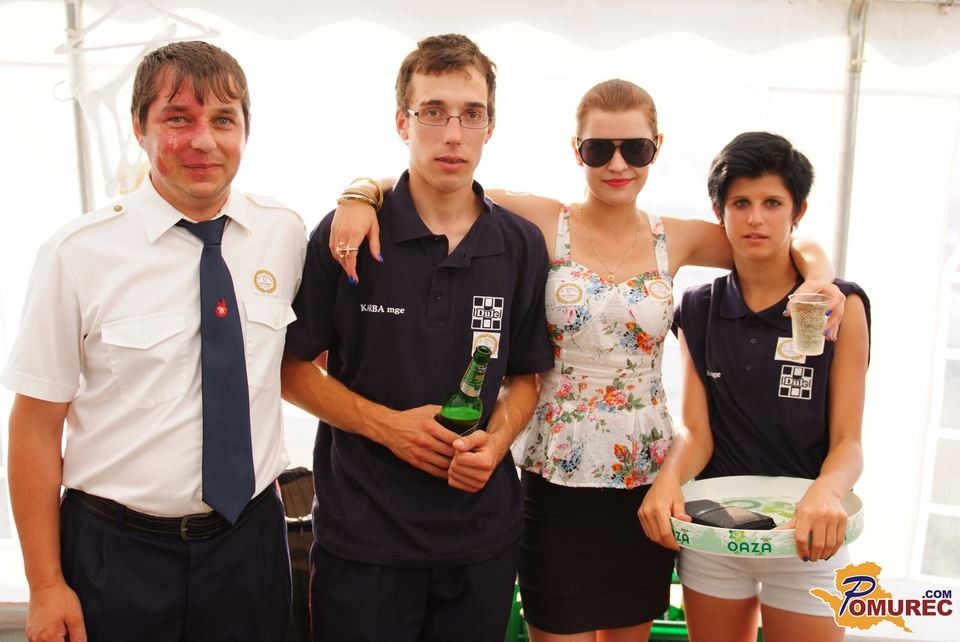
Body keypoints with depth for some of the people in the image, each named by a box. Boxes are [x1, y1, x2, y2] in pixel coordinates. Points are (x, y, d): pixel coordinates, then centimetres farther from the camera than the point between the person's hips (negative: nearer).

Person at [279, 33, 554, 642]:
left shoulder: (522, 245, 0)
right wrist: (386, 423, -15)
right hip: (364, 528, -2)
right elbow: (294, 368, -3)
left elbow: (526, 374, 8)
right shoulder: (346, 235, -8)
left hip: (483, 526, 3)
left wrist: (496, 441, -11)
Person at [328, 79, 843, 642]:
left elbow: (793, 248, 9)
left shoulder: (674, 240, 2)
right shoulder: (542, 223, -7)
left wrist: (820, 281, -11)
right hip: (558, 479, -3)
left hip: (647, 480, 4)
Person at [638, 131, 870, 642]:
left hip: (804, 535, -2)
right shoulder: (698, 309, 2)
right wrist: (669, 477, -24)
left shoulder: (840, 306, -6)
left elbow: (848, 442, -8)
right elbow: (695, 431, -3)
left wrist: (826, 491, -29)